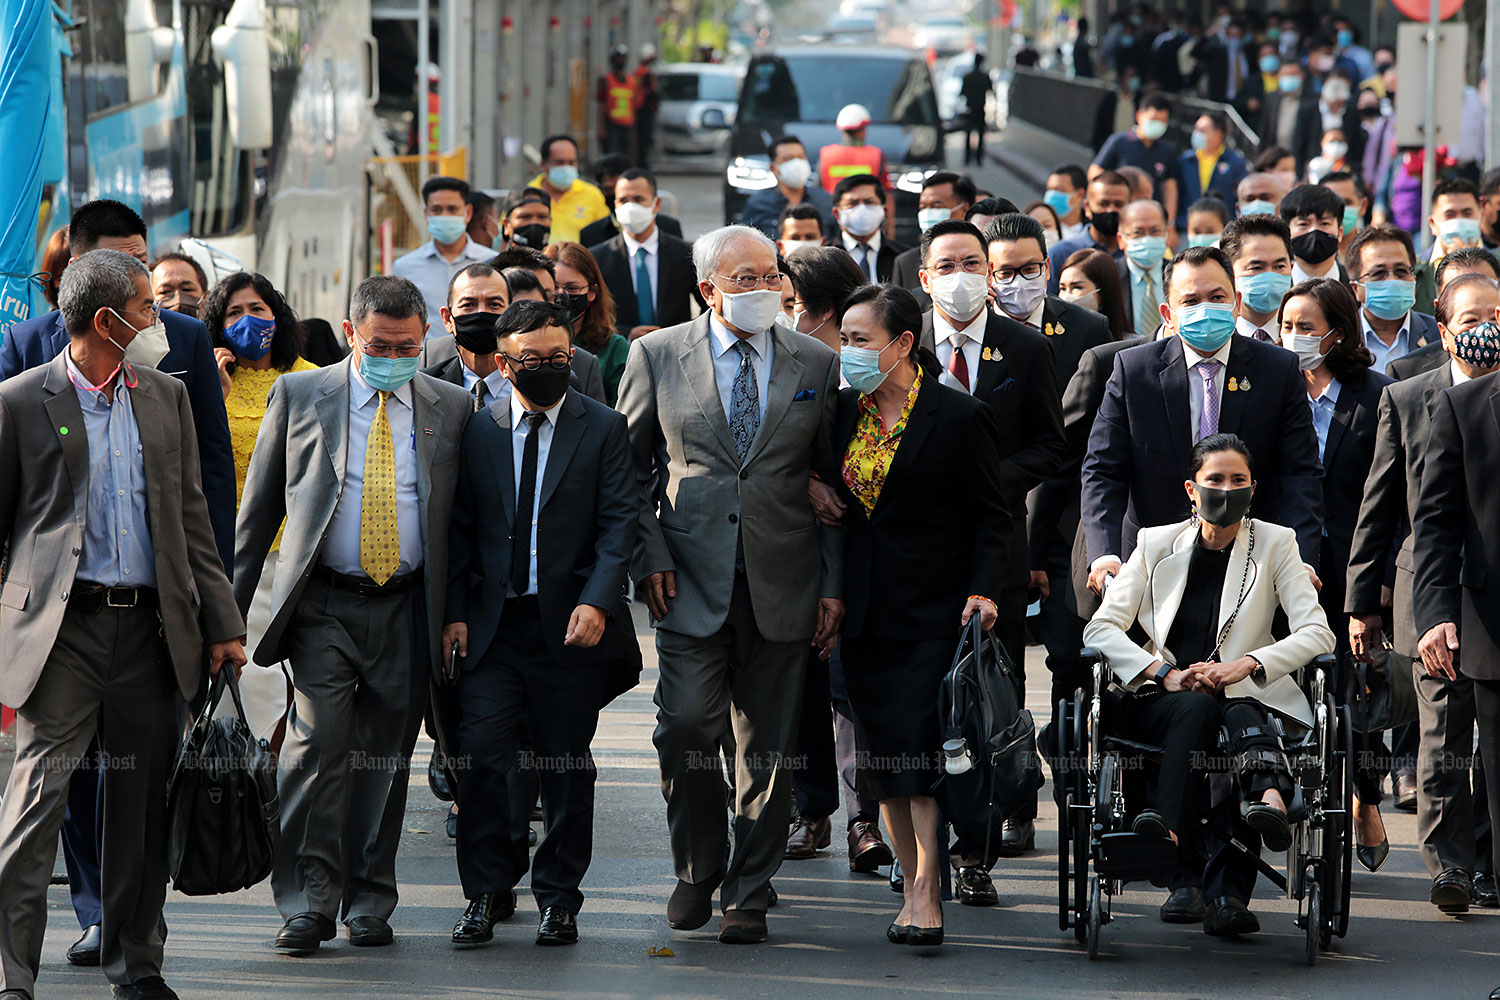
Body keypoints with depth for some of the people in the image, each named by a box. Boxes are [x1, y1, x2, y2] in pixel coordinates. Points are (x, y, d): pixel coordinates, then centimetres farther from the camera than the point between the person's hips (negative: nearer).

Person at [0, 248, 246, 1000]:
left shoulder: (166, 396, 14)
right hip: (61, 627, -4)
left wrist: (222, 622, 11)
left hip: (150, 626, 4)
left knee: (142, 800, 8)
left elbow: (190, 516, 16)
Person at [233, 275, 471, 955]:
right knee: (318, 744, -14)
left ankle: (369, 904, 15)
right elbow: (258, 507, 9)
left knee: (385, 758, 4)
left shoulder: (450, 408, 8)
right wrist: (230, 604, 5)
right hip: (323, 605, -1)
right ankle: (308, 905, -10)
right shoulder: (299, 396, 5)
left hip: (407, 610, 2)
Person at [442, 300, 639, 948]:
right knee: (480, 753, -8)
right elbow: (460, 529, 10)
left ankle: (558, 896, 17)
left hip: (570, 625, -1)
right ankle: (486, 892, 3)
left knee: (567, 767, 5)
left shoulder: (603, 428, 3)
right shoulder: (478, 433, 8)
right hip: (492, 625, 1)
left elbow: (620, 522, -4)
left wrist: (597, 601, -17)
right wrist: (455, 611, 0)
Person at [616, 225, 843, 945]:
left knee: (768, 748, 4)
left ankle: (748, 893, 15)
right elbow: (631, 467, 8)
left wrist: (833, 582, 3)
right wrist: (649, 555, -3)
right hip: (691, 580, -1)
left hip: (783, 585, 1)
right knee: (687, 726, -10)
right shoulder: (657, 356, 4)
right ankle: (697, 870, 12)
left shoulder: (817, 366, 7)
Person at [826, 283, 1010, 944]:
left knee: (920, 750, -12)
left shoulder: (959, 416, -7)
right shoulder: (846, 410, 8)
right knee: (882, 754, 5)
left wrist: (983, 589, -17)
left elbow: (990, 517, -4)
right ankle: (913, 885, 13)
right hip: (866, 611, 6)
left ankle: (925, 896, -9)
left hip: (933, 612, -5)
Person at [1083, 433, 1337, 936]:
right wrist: (1166, 675, -13)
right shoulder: (1157, 544, 12)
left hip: (1247, 698, -1)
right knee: (1198, 709, -35)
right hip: (1162, 700, 1)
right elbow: (1101, 629, 5)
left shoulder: (1275, 544, 10)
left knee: (1239, 716, -37)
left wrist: (1247, 665, -18)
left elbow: (1317, 634, -1)